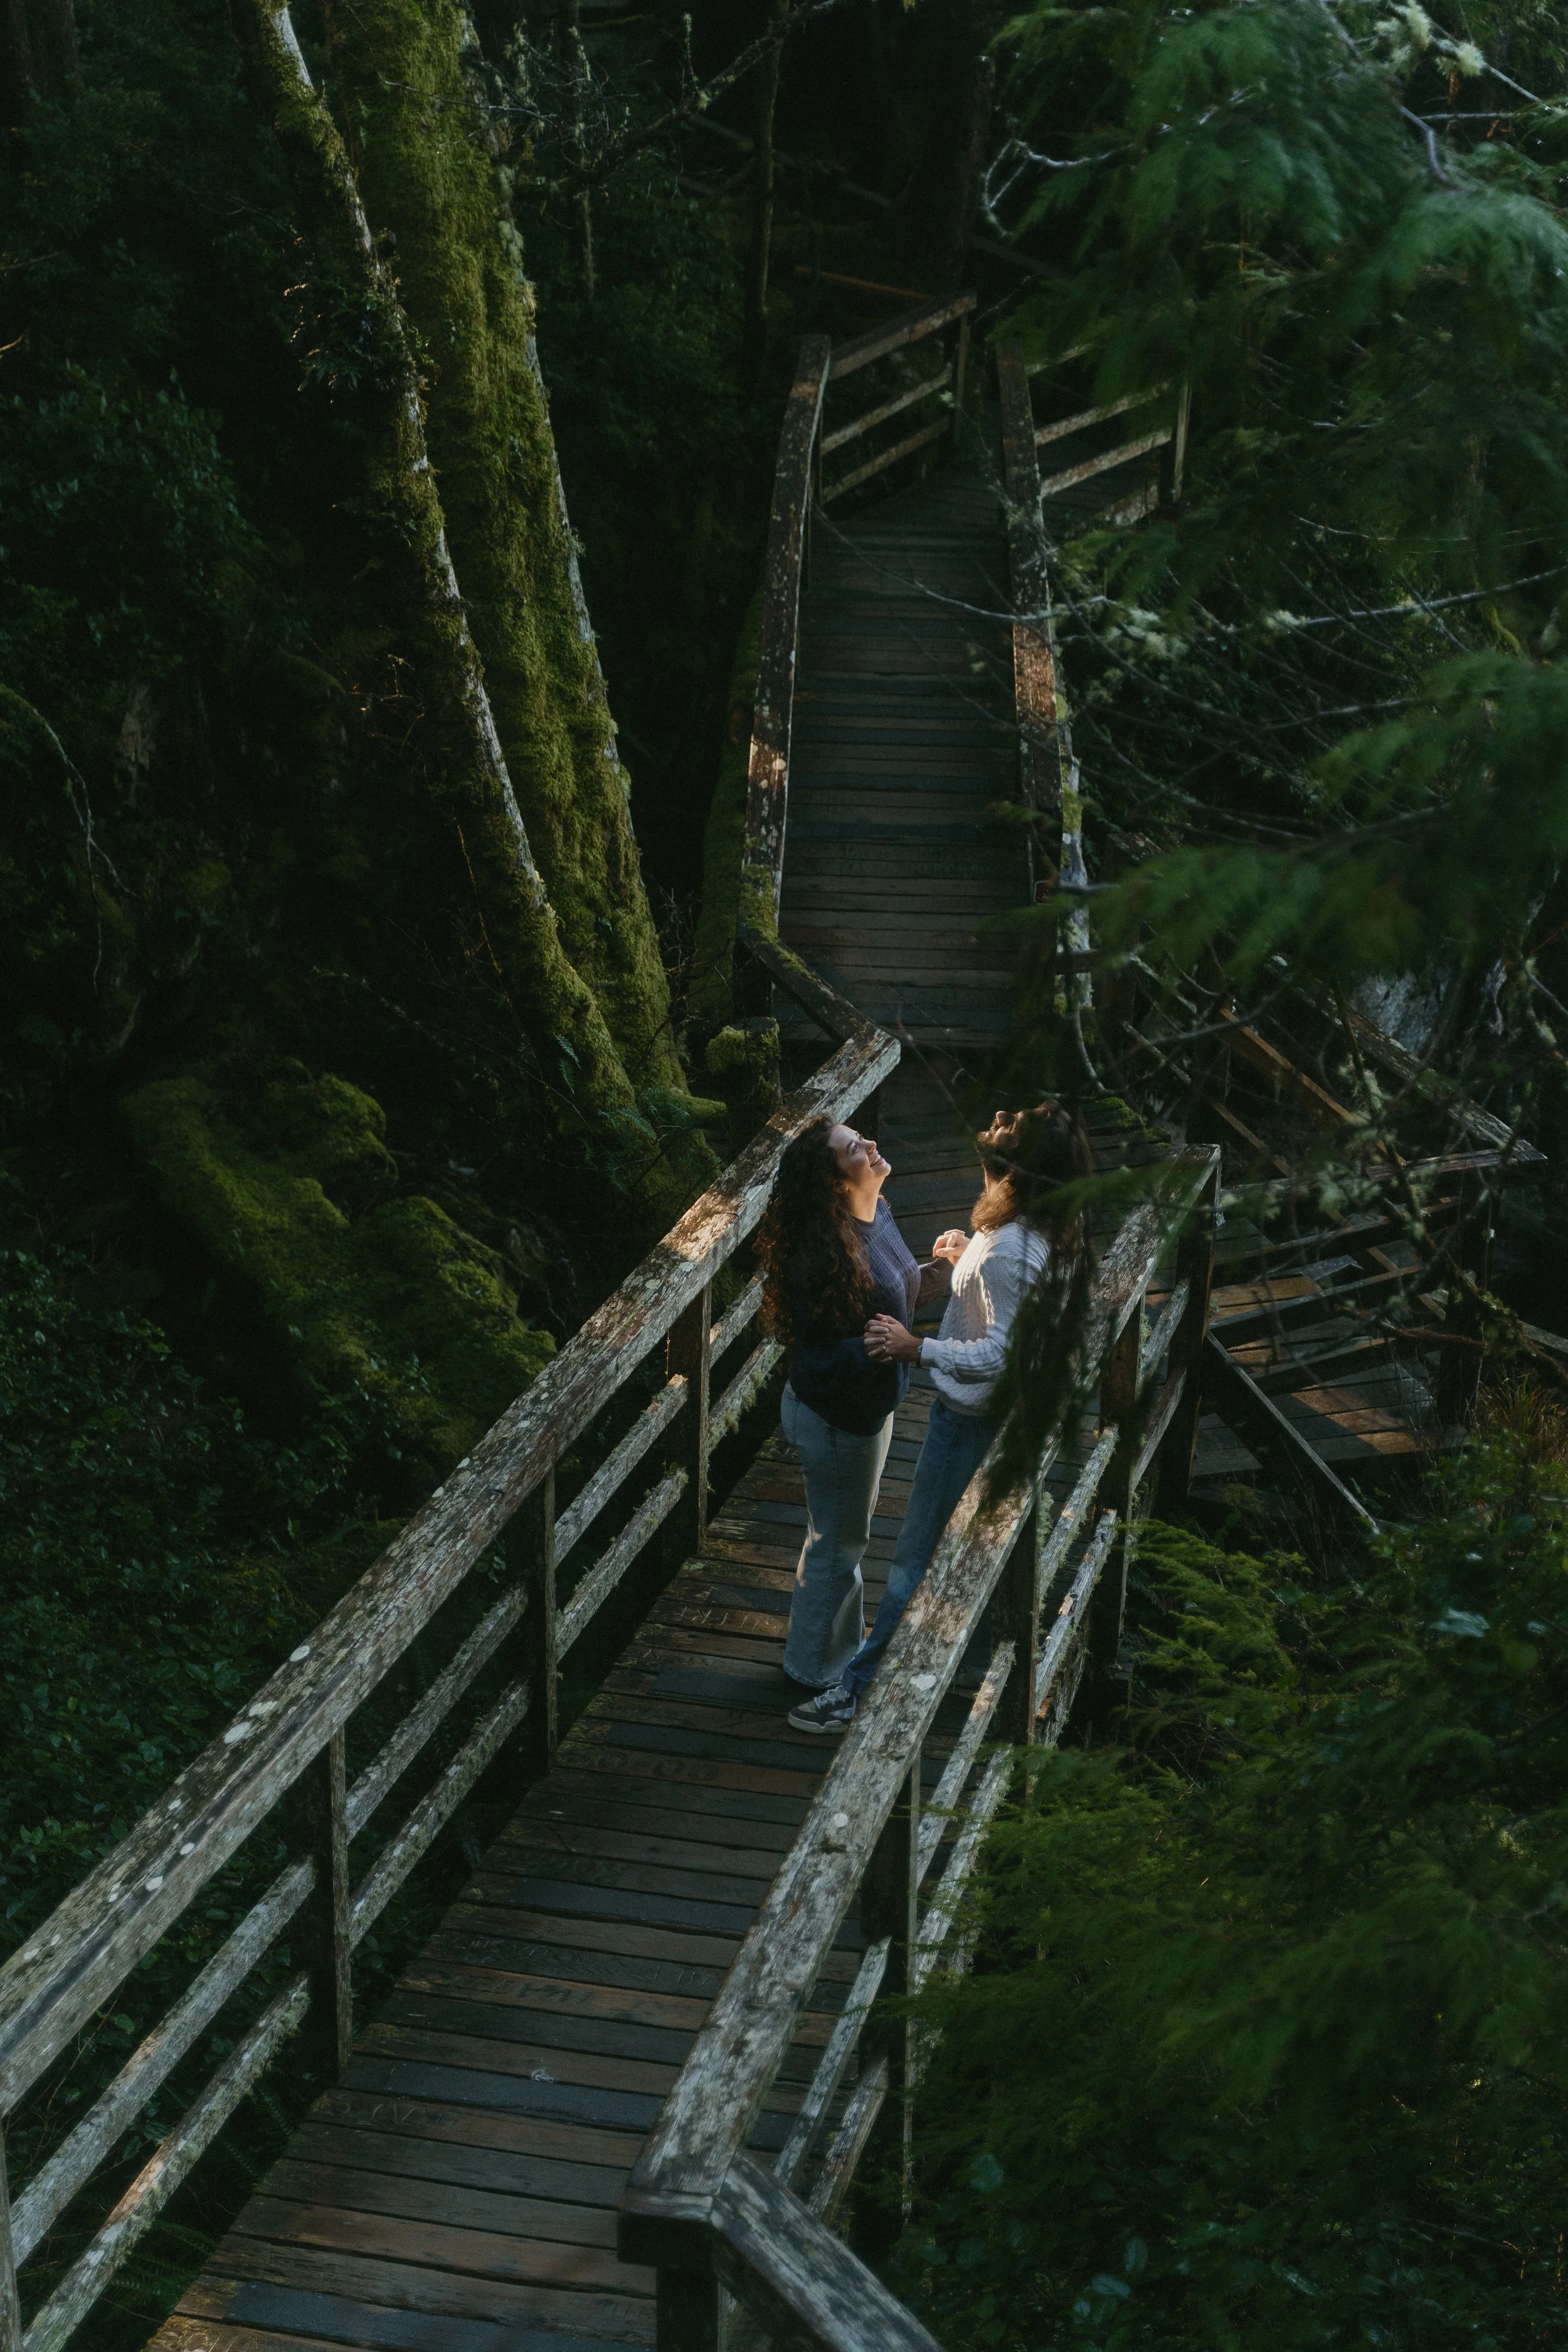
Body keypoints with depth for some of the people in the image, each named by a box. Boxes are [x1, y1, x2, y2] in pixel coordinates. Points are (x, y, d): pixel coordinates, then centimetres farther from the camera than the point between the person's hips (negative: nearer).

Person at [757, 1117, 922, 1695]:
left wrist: (926, 1274, -3)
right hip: (835, 1419, -9)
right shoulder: (826, 1252, -33)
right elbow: (818, 1357, -28)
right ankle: (818, 1669, 32)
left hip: (867, 1403, 9)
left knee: (846, 1536, 27)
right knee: (837, 1544, 11)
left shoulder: (877, 1213, -5)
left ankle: (845, 1644, 48)